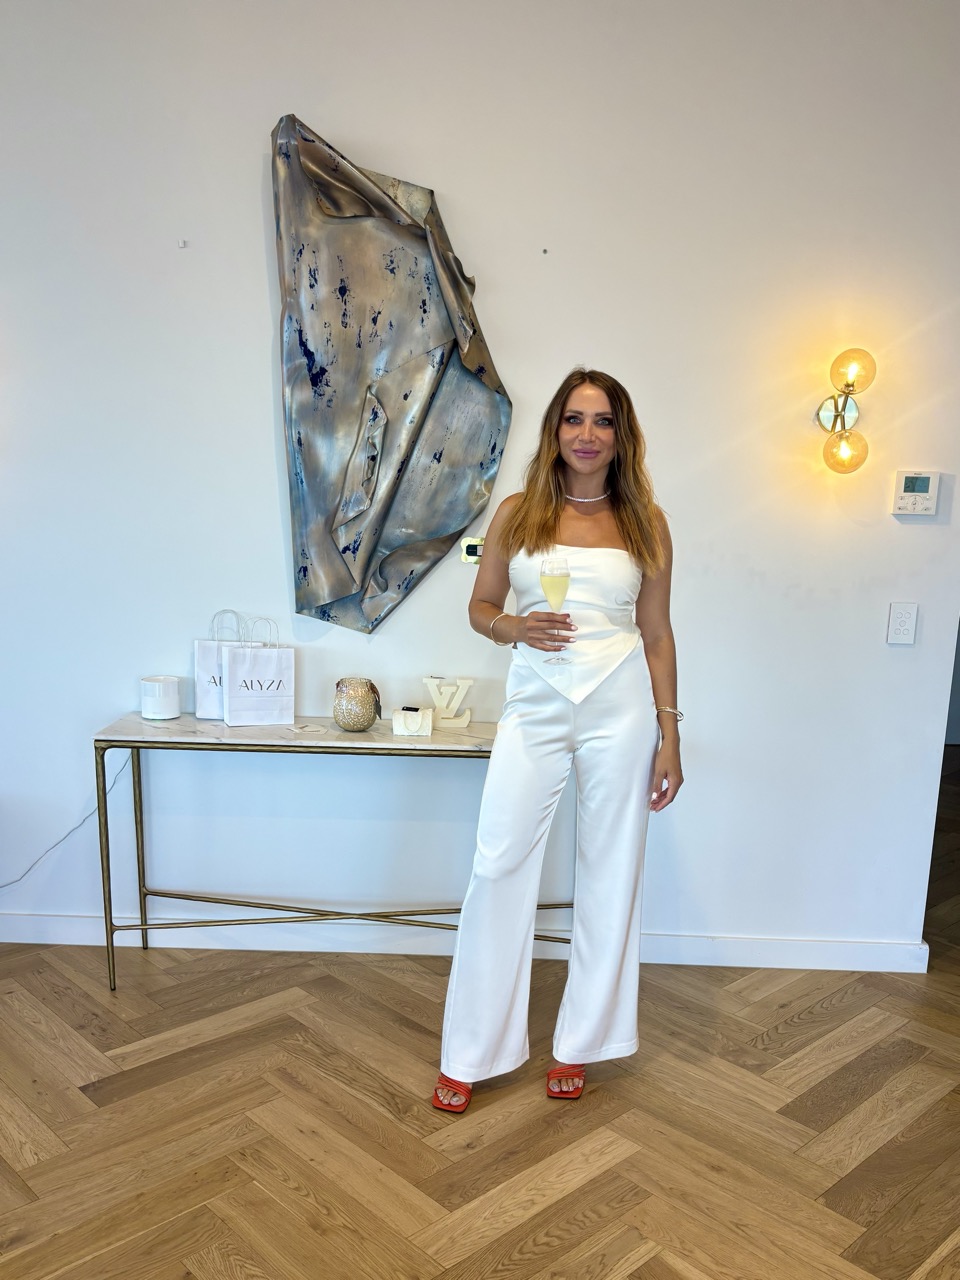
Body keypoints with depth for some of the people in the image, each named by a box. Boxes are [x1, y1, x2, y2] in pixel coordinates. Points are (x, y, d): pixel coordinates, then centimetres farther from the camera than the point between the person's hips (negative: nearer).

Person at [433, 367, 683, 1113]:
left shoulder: (646, 523, 3)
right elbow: (480, 606, 10)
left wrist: (669, 737, 2)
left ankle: (580, 1042, 28)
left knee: (610, 873, 8)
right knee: (499, 867, 1)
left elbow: (657, 633, 5)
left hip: (621, 708, 0)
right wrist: (515, 627, -13)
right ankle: (470, 1053, 17)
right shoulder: (518, 514, 3)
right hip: (536, 708, 0)